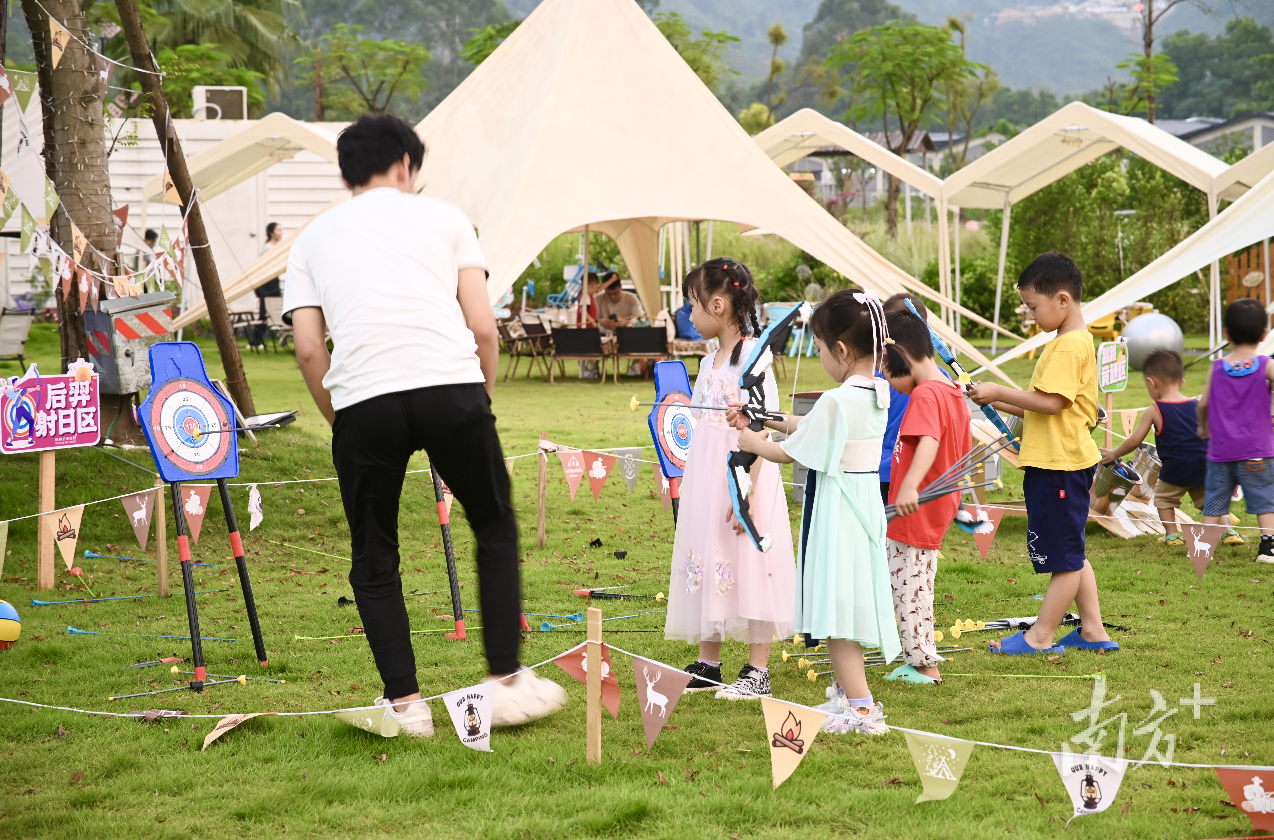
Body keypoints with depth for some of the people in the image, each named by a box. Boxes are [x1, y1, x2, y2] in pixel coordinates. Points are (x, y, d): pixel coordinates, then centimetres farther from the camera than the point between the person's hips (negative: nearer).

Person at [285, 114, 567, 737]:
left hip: (362, 401, 1)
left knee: (374, 561, 15)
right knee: (495, 530, 18)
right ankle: (506, 682, 14)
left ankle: (404, 702, 9)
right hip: (452, 386, 0)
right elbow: (484, 327, 9)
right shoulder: (441, 217, 18)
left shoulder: (313, 238, 22)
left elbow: (309, 349, 11)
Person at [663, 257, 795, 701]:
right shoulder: (709, 362, 13)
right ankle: (707, 664, 19)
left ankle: (757, 671, 2)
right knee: (706, 564, 11)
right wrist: (694, 487, 17)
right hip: (706, 480, 8)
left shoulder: (752, 356, -12)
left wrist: (747, 493, -21)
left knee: (746, 565, -4)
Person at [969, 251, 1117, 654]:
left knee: (1064, 555, -1)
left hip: (1060, 466, -11)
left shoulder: (1069, 345, -16)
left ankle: (1041, 636, 4)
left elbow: (1051, 401, -24)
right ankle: (1093, 631, 20)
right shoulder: (1073, 342, 17)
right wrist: (1001, 404, 13)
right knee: (1069, 554, 15)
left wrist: (999, 392, -15)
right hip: (1055, 461, 11)